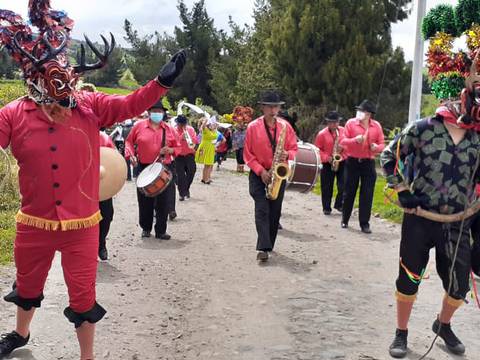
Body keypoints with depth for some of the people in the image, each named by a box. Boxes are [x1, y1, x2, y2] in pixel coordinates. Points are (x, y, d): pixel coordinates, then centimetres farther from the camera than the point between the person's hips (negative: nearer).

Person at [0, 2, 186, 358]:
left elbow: (129, 105, -12)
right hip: (34, 223, 2)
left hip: (81, 224, -1)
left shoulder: (90, 106, -6)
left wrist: (162, 81, -25)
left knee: (83, 295, 8)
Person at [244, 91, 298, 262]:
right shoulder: (253, 127, -6)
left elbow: (294, 148, 7)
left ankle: (269, 245, 21)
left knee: (275, 212, 7)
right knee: (262, 210, -13)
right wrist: (261, 171, -14)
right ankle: (263, 248, -17)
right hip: (258, 175, -3)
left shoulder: (285, 126, 1)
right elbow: (248, 154, -4)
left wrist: (287, 155, -16)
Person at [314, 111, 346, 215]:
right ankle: (326, 208, 14)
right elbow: (317, 149, -1)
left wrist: (343, 148, -10)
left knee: (343, 186, -2)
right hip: (327, 164, -2)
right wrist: (327, 157, -13)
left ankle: (339, 204, 18)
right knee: (327, 187, 3)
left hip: (342, 162, 2)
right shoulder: (322, 134, -4)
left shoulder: (344, 131, 3)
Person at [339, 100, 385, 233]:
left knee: (367, 194, 0)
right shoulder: (351, 123, -3)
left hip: (368, 163, 1)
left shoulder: (377, 126, 1)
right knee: (349, 192, 7)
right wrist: (354, 140, -22)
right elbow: (342, 141, -4)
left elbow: (382, 144, 6)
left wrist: (377, 147, -17)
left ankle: (364, 223, 6)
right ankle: (345, 220, 23)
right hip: (352, 162, -1)